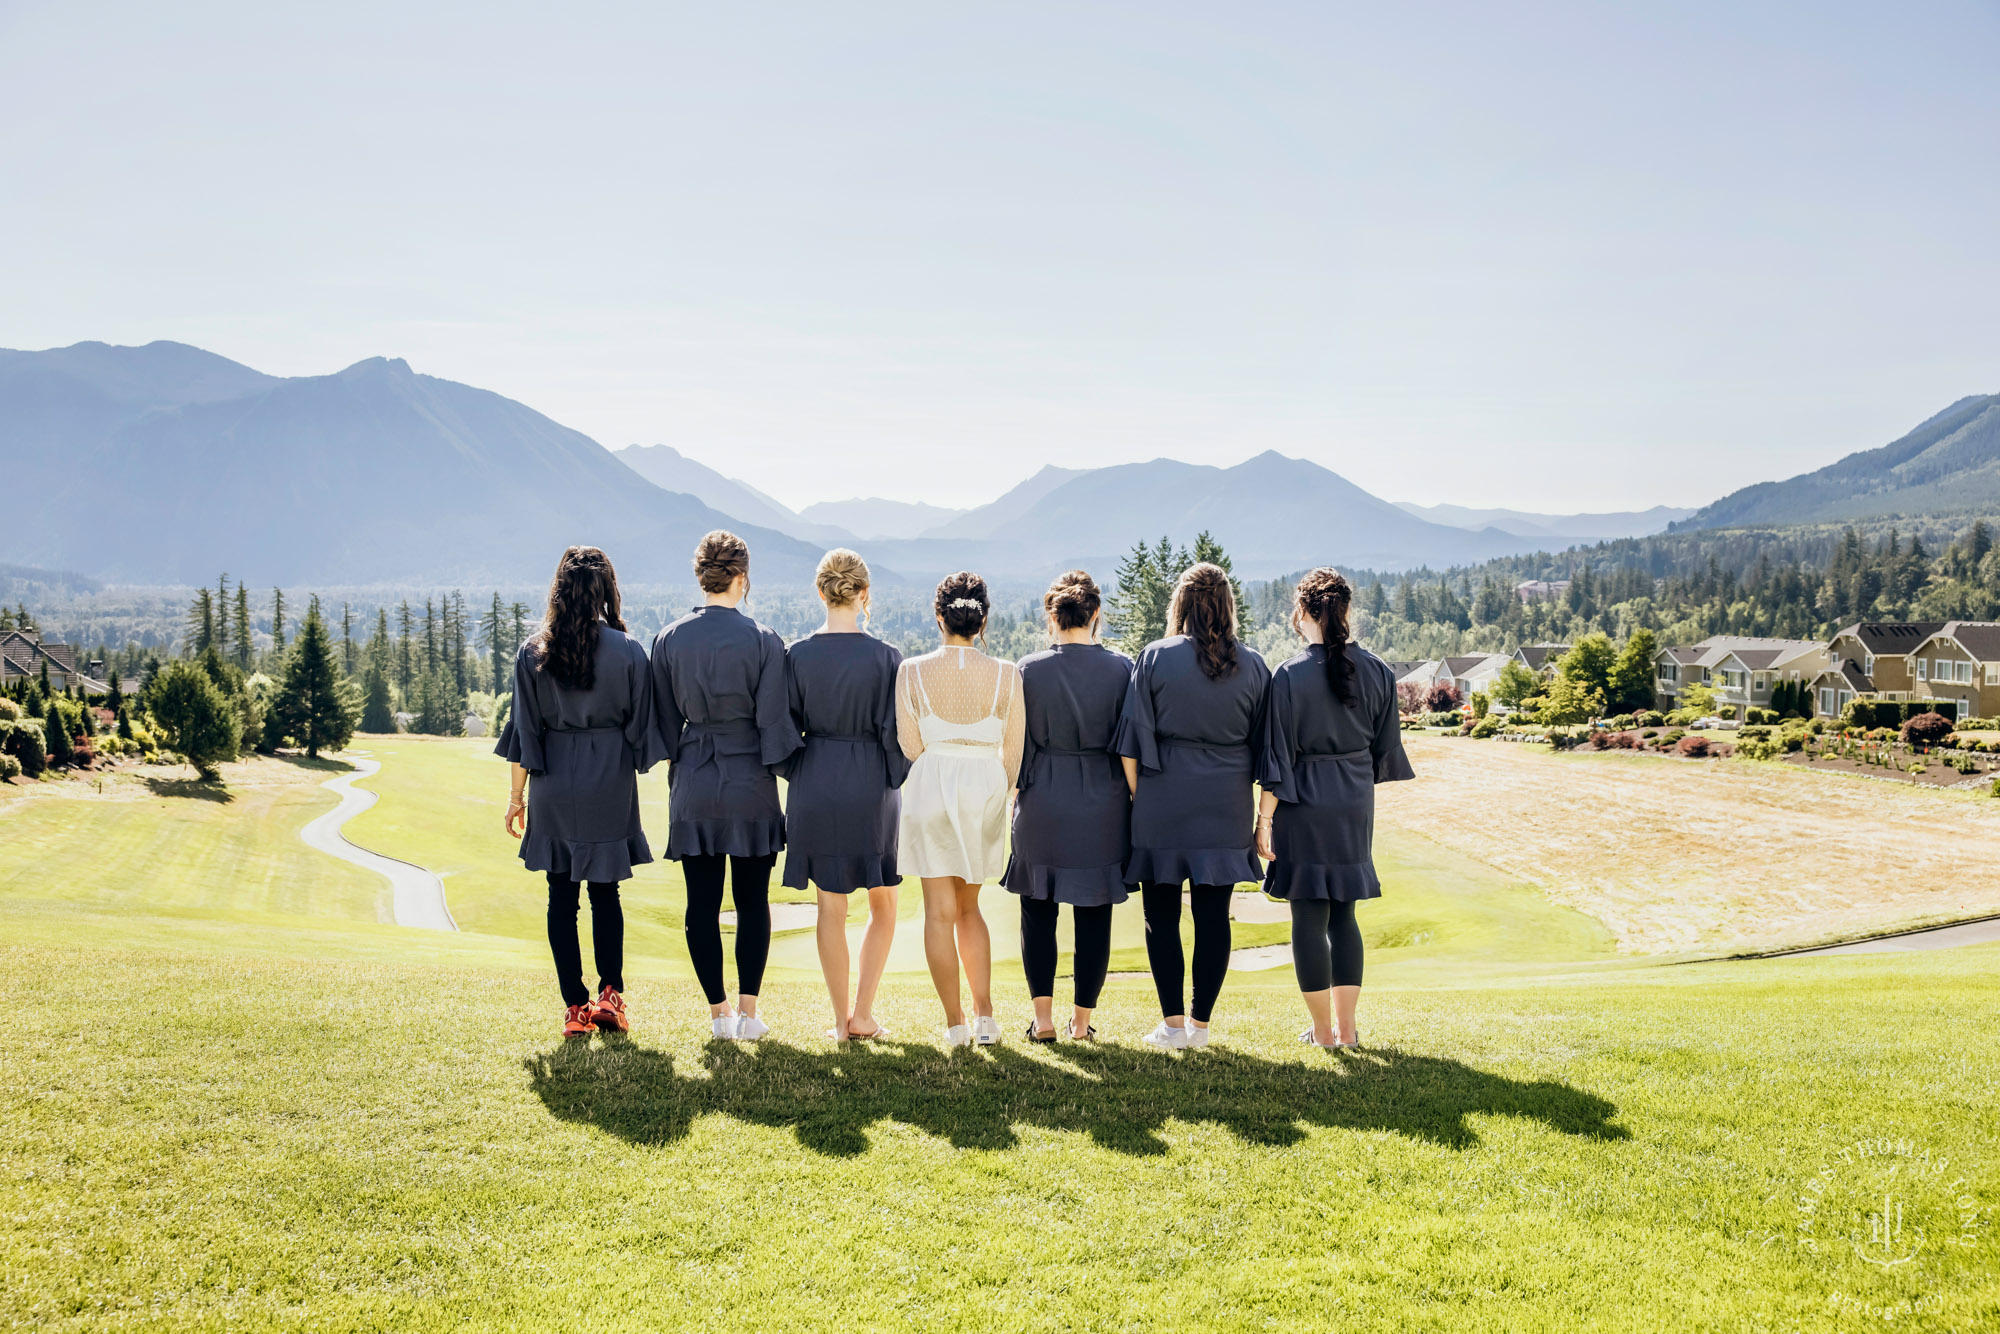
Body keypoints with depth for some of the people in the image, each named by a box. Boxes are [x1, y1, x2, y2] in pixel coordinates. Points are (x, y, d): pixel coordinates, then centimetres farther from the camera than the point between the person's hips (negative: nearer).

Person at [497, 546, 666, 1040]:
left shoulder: (533, 652, -2)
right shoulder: (628, 650, -5)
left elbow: (524, 728, 0)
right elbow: (641, 724, -1)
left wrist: (516, 797, 7)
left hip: (554, 786, 1)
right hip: (610, 785, 0)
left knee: (561, 897, 6)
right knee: (605, 892, 12)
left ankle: (575, 1008, 6)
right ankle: (611, 993, 2)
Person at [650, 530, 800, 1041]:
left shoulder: (668, 640, 0)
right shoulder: (763, 641, -9)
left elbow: (664, 724, 6)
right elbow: (774, 724, -8)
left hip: (693, 788, 2)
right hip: (750, 787, -2)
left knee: (702, 904, 8)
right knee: (752, 902, 7)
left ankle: (719, 1012, 14)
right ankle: (747, 1012, 8)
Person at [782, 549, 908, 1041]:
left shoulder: (797, 655, -5)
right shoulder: (884, 658, -11)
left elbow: (786, 729, 0)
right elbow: (893, 733, -8)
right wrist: (894, 782, 6)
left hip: (816, 786, 2)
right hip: (870, 787, -2)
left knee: (831, 907, 10)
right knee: (883, 905, 14)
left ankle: (841, 1019, 14)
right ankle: (863, 1015, 11)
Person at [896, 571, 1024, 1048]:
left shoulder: (913, 671, -6)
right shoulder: (1006, 676, -4)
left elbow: (910, 745, -3)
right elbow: (1012, 750, 1)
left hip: (932, 787, -2)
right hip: (986, 788, 2)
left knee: (940, 910, 6)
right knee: (969, 907, 17)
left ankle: (956, 1024, 7)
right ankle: (985, 1016, 12)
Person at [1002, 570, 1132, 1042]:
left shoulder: (1029, 669, -6)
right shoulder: (1121, 668, -5)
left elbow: (1017, 744, -2)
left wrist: (1010, 802, 10)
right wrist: (1132, 802, 9)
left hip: (1043, 803, 0)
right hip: (1103, 805, 0)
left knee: (1038, 913, 10)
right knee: (1093, 915, 8)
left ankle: (1043, 1018, 8)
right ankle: (1082, 1020, 14)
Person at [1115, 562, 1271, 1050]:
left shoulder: (1155, 659, -5)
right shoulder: (1252, 666, 2)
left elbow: (1133, 742, -5)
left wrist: (1137, 798, 5)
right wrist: (1265, 817, 11)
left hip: (1162, 806, -2)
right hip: (1226, 808, 2)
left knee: (1162, 915, 6)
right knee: (1213, 916, 7)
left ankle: (1173, 1023, 7)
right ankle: (1201, 1024, 11)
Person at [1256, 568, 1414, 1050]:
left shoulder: (1289, 675, -14)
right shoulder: (1377, 672, -1)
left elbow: (1277, 756, -13)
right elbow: (1385, 746, 8)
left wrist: (1264, 820, -8)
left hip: (1304, 804, -5)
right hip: (1355, 804, 5)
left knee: (1309, 916, 4)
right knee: (1342, 913, 15)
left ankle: (1322, 1029, 10)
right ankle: (1346, 1026, 15)